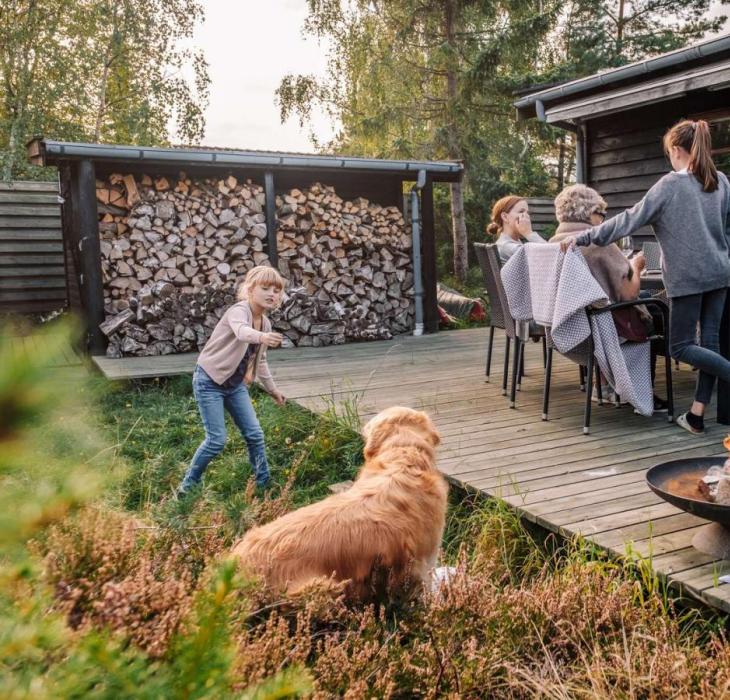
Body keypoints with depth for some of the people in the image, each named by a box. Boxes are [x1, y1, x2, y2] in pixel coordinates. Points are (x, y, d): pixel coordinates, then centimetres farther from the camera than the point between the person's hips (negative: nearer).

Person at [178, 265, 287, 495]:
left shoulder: (266, 323, 4)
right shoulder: (239, 310, -20)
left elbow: (259, 361, 18)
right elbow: (242, 331, -47)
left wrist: (272, 389, 23)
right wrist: (261, 337, -67)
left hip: (235, 383, 7)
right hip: (209, 381, -7)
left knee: (254, 434, 5)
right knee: (217, 440, -9)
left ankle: (263, 483, 21)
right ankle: (189, 484, 12)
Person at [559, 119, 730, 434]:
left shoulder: (670, 184, -9)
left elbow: (630, 219, -13)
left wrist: (582, 237, -11)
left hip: (688, 276, -7)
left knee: (680, 346, 3)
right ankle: (697, 415, 10)